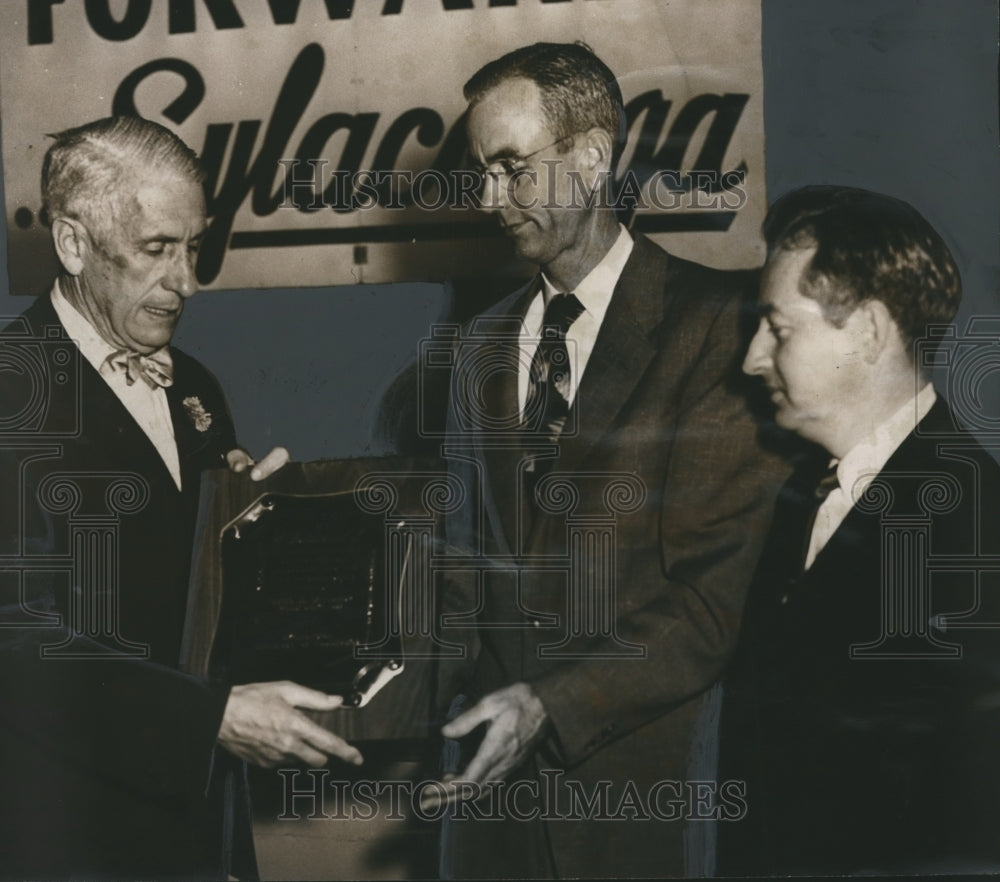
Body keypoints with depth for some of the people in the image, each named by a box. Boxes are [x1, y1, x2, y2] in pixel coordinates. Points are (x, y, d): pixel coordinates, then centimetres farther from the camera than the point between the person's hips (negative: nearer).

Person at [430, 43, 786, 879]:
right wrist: (432, 665, -2)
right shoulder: (484, 346, 14)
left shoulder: (720, 323, -9)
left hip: (643, 777, -5)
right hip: (499, 777, 5)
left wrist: (551, 705, -19)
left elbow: (725, 582, -14)